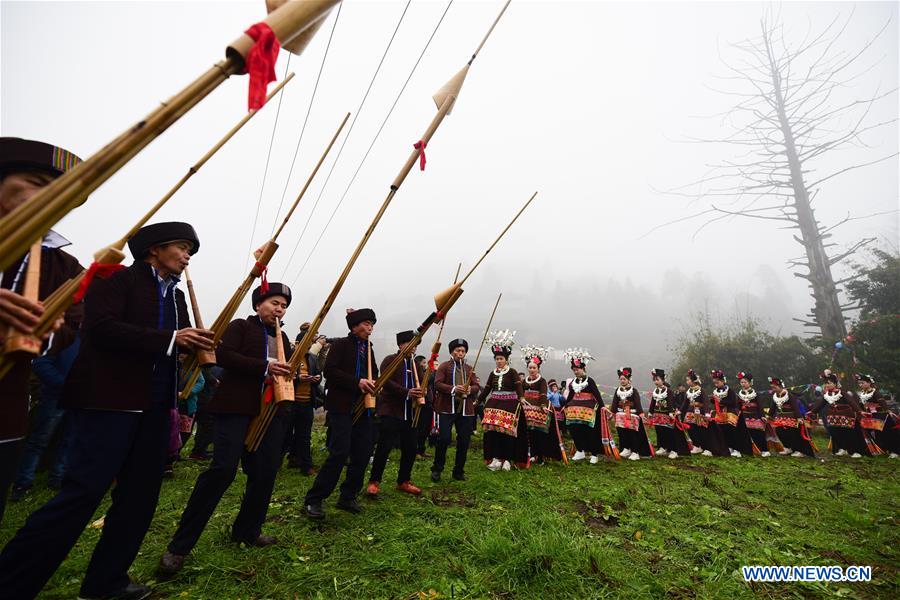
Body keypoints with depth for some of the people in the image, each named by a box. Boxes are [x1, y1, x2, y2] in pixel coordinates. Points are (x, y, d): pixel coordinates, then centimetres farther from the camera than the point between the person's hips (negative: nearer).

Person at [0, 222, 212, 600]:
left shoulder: (177, 296, 17)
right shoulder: (118, 278, -4)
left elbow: (179, 344, 14)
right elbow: (101, 328, -18)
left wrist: (196, 343, -8)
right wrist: (170, 339, -22)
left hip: (155, 406, 8)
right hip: (109, 400, -8)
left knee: (141, 495, 12)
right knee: (83, 492, -8)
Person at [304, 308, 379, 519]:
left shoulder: (368, 349, 16)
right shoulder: (340, 344, -4)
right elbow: (330, 370, -15)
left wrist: (373, 384, -2)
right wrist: (357, 382, -22)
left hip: (363, 408, 7)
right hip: (341, 407, -7)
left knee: (362, 454, 6)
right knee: (339, 453, -9)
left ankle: (347, 497, 23)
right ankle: (313, 500, 7)